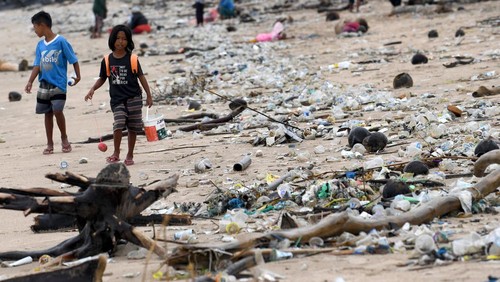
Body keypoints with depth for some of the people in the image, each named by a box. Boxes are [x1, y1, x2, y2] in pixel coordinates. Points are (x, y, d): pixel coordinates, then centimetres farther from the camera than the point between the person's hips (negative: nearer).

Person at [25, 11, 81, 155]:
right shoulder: (40, 45, 7)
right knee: (48, 113, 8)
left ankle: (64, 138, 7)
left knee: (57, 111, -15)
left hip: (59, 84, -5)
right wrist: (30, 82, -8)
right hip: (44, 84, 5)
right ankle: (50, 144, 15)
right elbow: (37, 65, 3)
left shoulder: (61, 41, -9)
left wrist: (77, 76, -8)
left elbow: (73, 60, -4)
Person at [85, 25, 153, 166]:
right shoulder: (107, 60, 2)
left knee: (133, 128, 5)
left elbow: (141, 76, 3)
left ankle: (130, 155, 19)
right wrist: (93, 89, -3)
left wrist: (149, 95, 3)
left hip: (133, 98, 0)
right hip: (117, 99, 0)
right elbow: (102, 78, 13)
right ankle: (116, 153, -3)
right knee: (118, 125, -17)